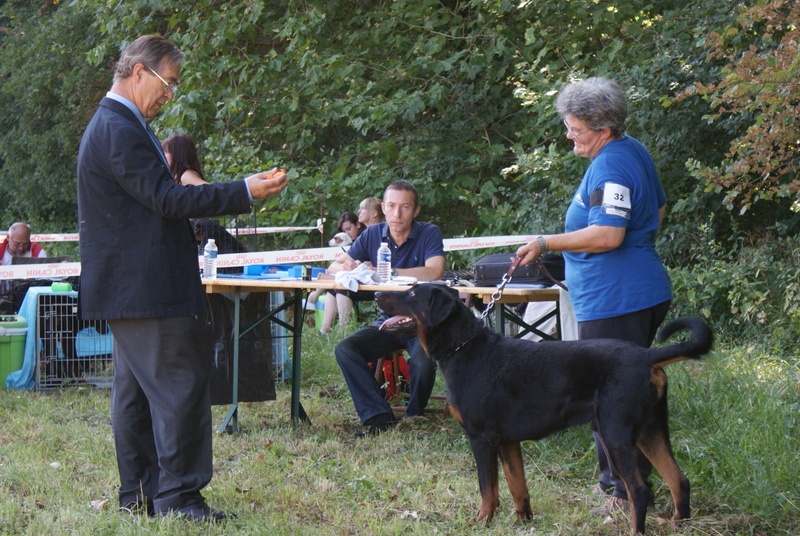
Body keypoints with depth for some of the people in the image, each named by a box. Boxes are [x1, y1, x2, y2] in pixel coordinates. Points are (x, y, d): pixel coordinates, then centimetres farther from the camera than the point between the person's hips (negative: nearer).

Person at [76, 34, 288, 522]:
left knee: (136, 387, 13)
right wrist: (244, 192, -21)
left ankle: (139, 493, 18)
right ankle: (178, 494, -7)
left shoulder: (113, 125, 18)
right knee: (181, 383, -9)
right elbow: (166, 197, -22)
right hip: (148, 287, -11)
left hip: (126, 288, 11)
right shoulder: (120, 129, -17)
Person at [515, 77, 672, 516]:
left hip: (614, 302, -11)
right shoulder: (635, 151, 14)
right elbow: (658, 209, 26)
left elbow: (608, 235, -27)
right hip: (643, 294, 11)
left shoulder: (611, 168, -19)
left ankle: (627, 491, -3)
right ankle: (617, 477, 25)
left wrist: (547, 243, -21)